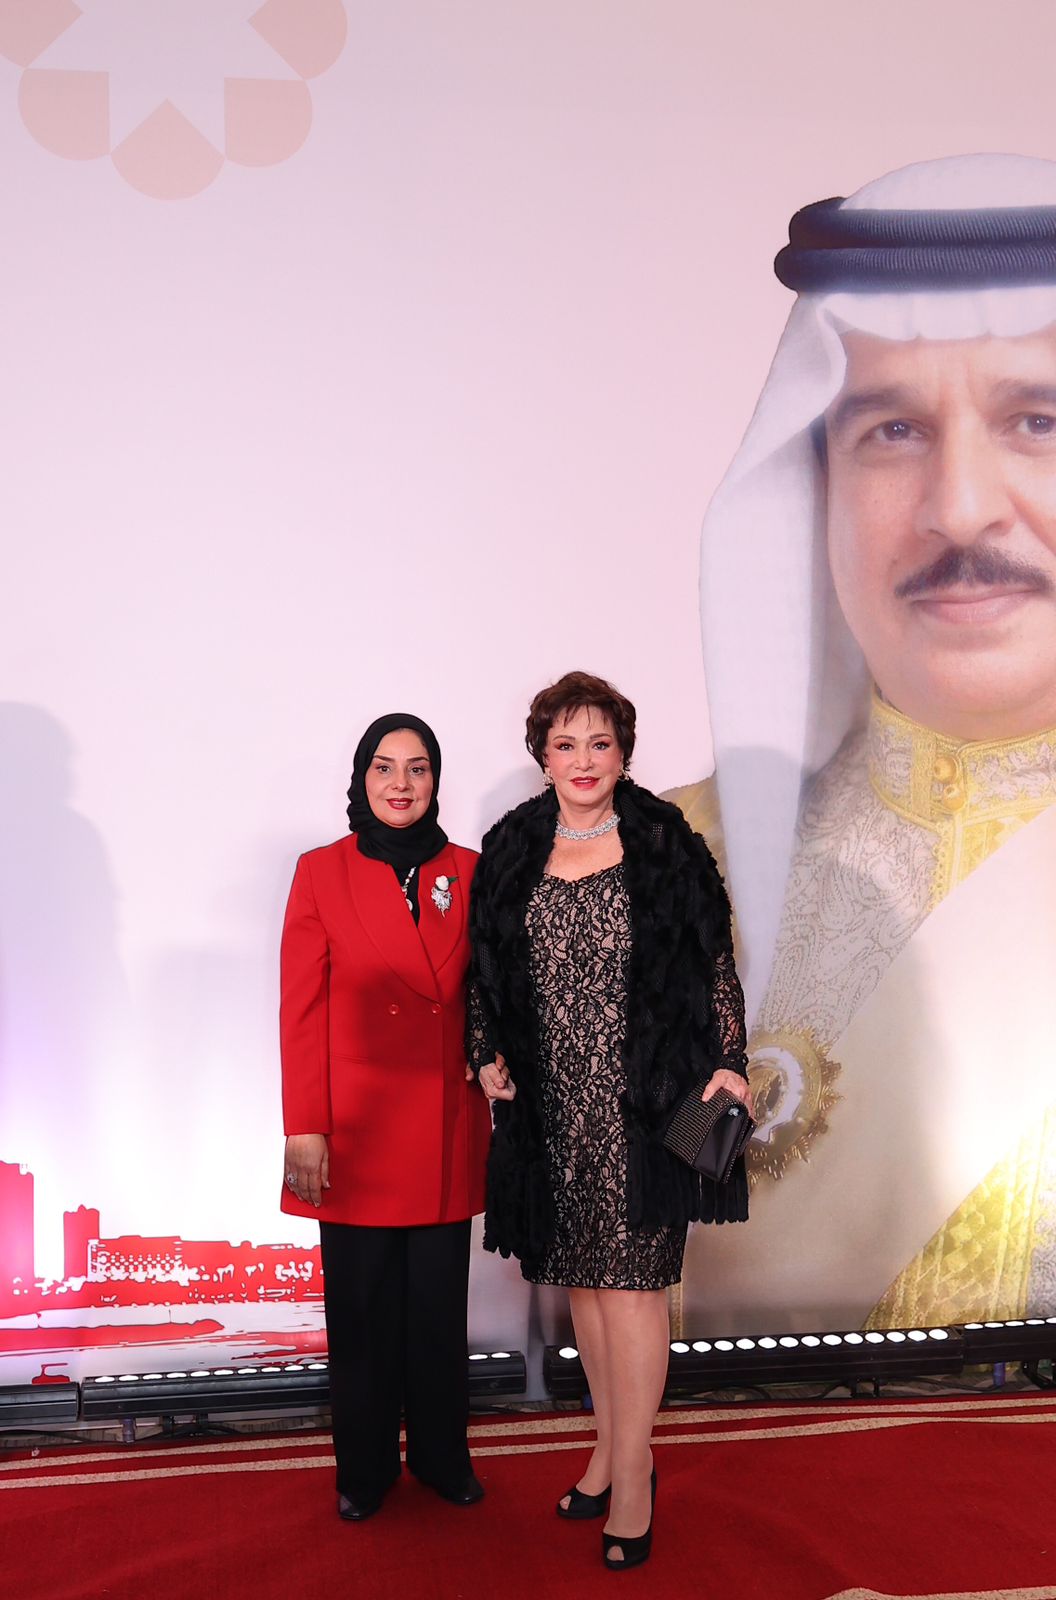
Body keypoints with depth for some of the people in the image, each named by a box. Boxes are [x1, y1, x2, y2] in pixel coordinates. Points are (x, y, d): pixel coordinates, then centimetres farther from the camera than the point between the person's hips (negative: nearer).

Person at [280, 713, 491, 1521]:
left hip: (447, 1129, 2)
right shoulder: (322, 872, -3)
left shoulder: (468, 872, 4)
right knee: (362, 1305, 9)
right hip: (356, 1129, -2)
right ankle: (366, 1467, 27)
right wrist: (304, 1130, -8)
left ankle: (442, 1455, 30)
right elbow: (301, 1012, -5)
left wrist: (492, 1064, -2)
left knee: (440, 1301, 11)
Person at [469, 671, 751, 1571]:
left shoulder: (664, 845, -2)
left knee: (631, 1279, -2)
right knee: (578, 1275, 13)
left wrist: (727, 1063, -8)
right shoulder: (512, 852, 6)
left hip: (642, 1100, -4)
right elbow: (487, 972, 13)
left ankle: (632, 1481, 12)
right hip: (550, 1104, 4)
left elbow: (715, 964, -1)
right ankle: (613, 1446, 29)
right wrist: (489, 1055, 2)